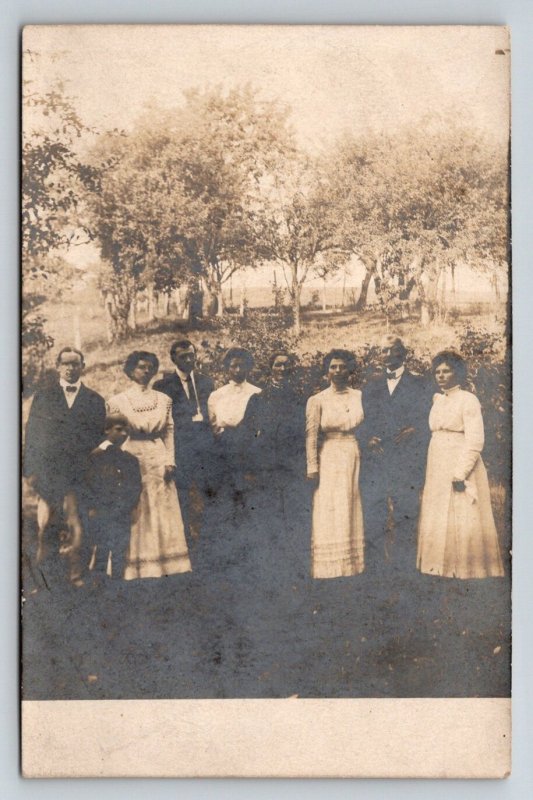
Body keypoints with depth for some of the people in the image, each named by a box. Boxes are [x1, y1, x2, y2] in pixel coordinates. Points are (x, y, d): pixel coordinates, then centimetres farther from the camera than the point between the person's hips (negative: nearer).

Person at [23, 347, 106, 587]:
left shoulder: (94, 400, 12)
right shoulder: (43, 395, 10)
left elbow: (99, 438, 10)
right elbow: (31, 434, 6)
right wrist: (31, 470, -2)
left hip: (80, 473, 0)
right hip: (48, 470, 0)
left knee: (77, 525, -2)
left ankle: (77, 574, 5)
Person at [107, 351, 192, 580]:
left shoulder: (164, 400, 8)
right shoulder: (117, 402, 1)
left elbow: (169, 433, 10)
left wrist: (170, 461, 0)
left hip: (158, 462, 2)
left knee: (162, 516, 3)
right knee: (133, 520, -1)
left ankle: (165, 568, 10)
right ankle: (135, 570, 5)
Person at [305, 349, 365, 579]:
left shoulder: (360, 396, 6)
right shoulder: (317, 400, -1)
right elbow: (311, 435, -4)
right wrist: (312, 467, -10)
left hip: (354, 458, 2)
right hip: (328, 459, -2)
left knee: (351, 514, 6)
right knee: (328, 514, -1)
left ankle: (354, 565, 14)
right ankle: (328, 568, 6)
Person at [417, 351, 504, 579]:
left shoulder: (468, 400, -9)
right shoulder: (438, 400, 14)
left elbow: (475, 442, -15)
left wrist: (461, 473, -21)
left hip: (461, 467, -7)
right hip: (438, 470, 8)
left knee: (463, 522, -5)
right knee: (437, 522, 9)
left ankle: (467, 570, 3)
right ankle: (442, 570, 17)